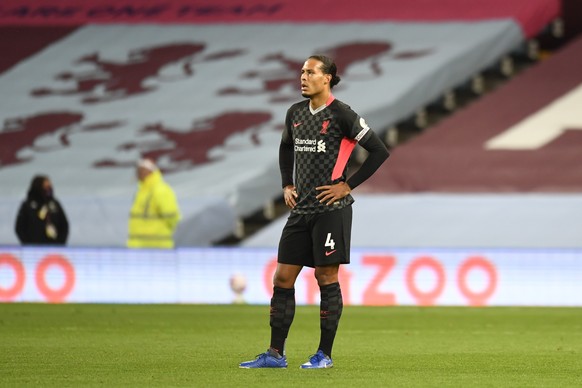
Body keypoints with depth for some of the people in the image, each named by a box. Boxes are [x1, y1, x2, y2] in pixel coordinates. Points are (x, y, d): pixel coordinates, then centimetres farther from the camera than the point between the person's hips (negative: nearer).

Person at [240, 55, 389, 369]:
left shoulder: (341, 115, -10)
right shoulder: (295, 113, 10)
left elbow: (379, 151, -10)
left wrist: (348, 185, -10)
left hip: (331, 208, -7)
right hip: (301, 209, 7)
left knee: (326, 277, -2)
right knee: (282, 277, 4)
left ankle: (325, 354, 6)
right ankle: (275, 354, 9)